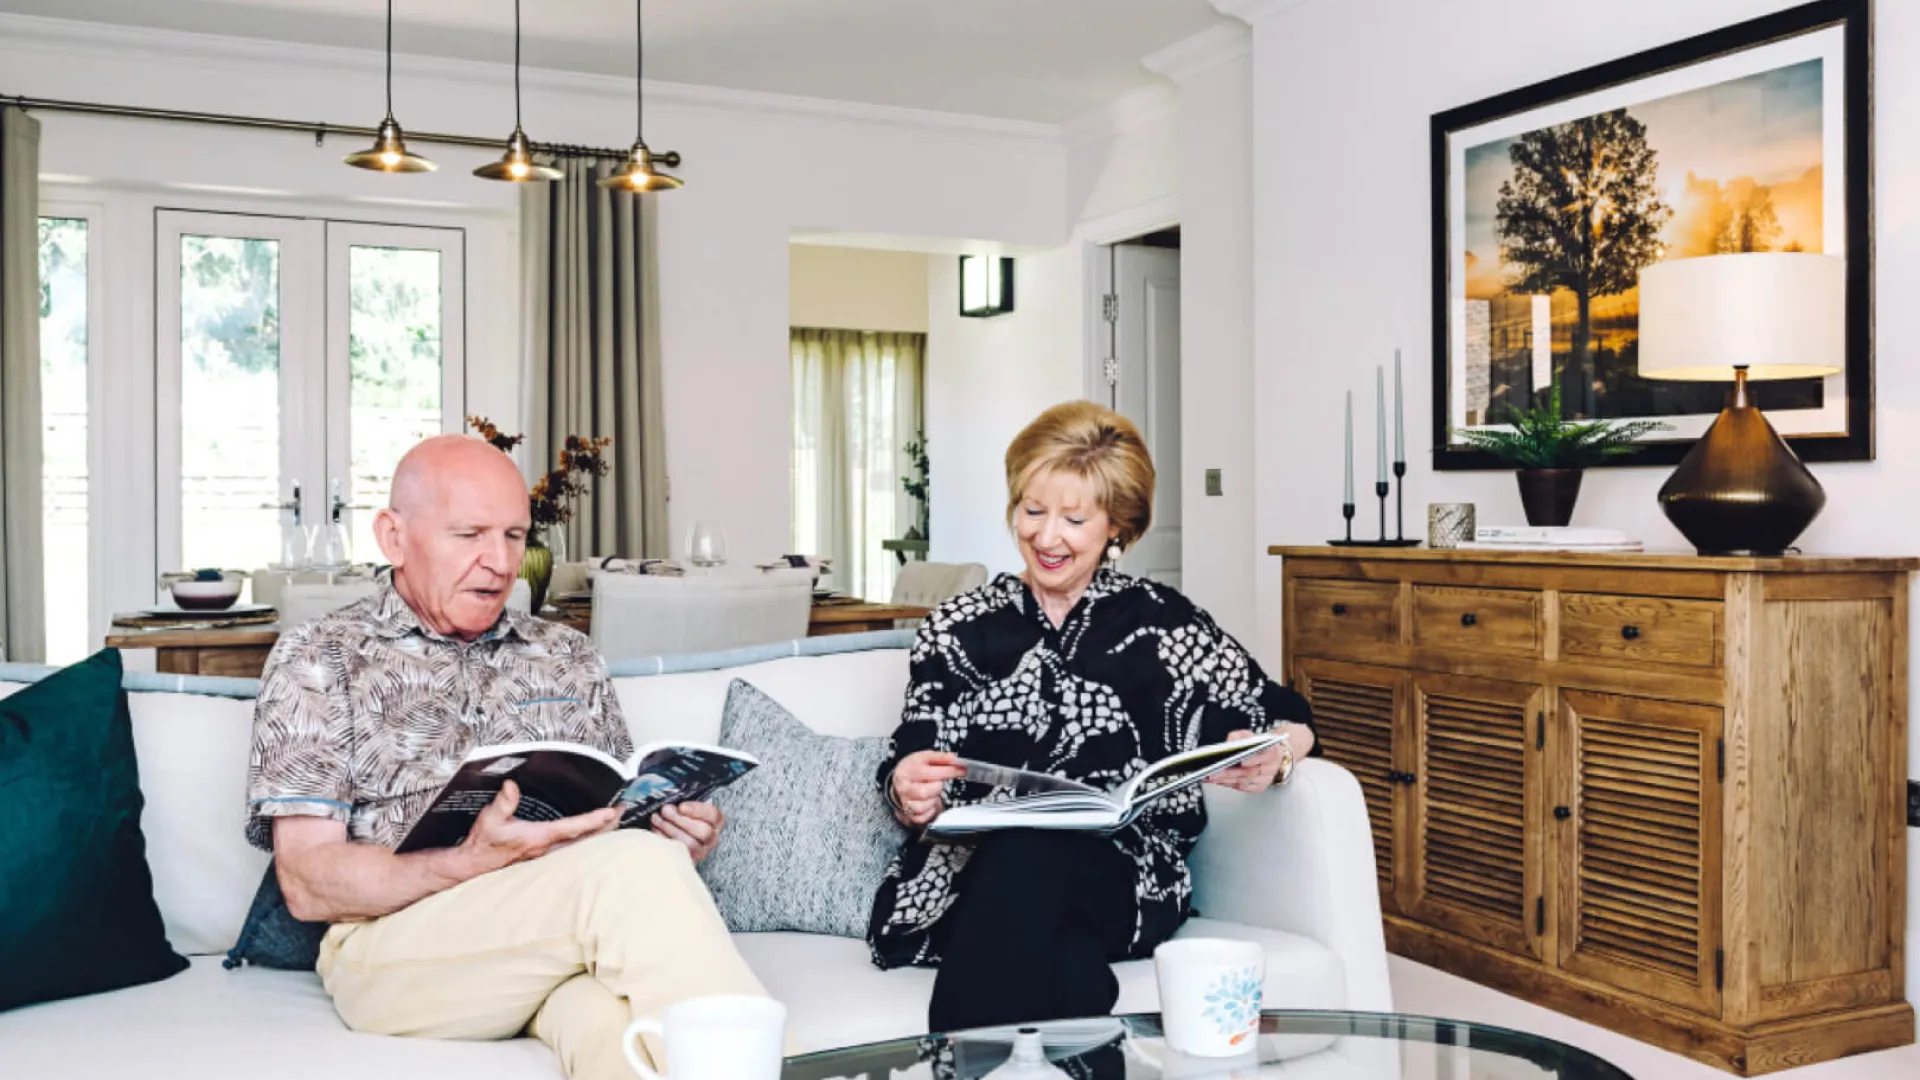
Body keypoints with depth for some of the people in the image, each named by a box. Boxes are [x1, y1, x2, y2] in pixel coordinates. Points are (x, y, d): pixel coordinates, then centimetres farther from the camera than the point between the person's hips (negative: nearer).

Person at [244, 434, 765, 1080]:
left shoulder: (567, 658, 21)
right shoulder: (320, 659, 8)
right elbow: (308, 885, -1)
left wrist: (676, 835, -3)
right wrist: (477, 862, -18)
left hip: (560, 933, 3)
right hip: (394, 942, -2)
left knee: (615, 1019, -37)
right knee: (632, 867, -32)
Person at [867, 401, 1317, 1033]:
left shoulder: (1161, 621, 11)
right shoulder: (955, 629, 15)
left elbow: (1289, 720, 13)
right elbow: (913, 785, 10)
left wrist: (1273, 760, -11)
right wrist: (909, 793, -14)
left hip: (1121, 882, 0)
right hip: (967, 874, 0)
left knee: (1024, 858, -34)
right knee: (1067, 974, -35)